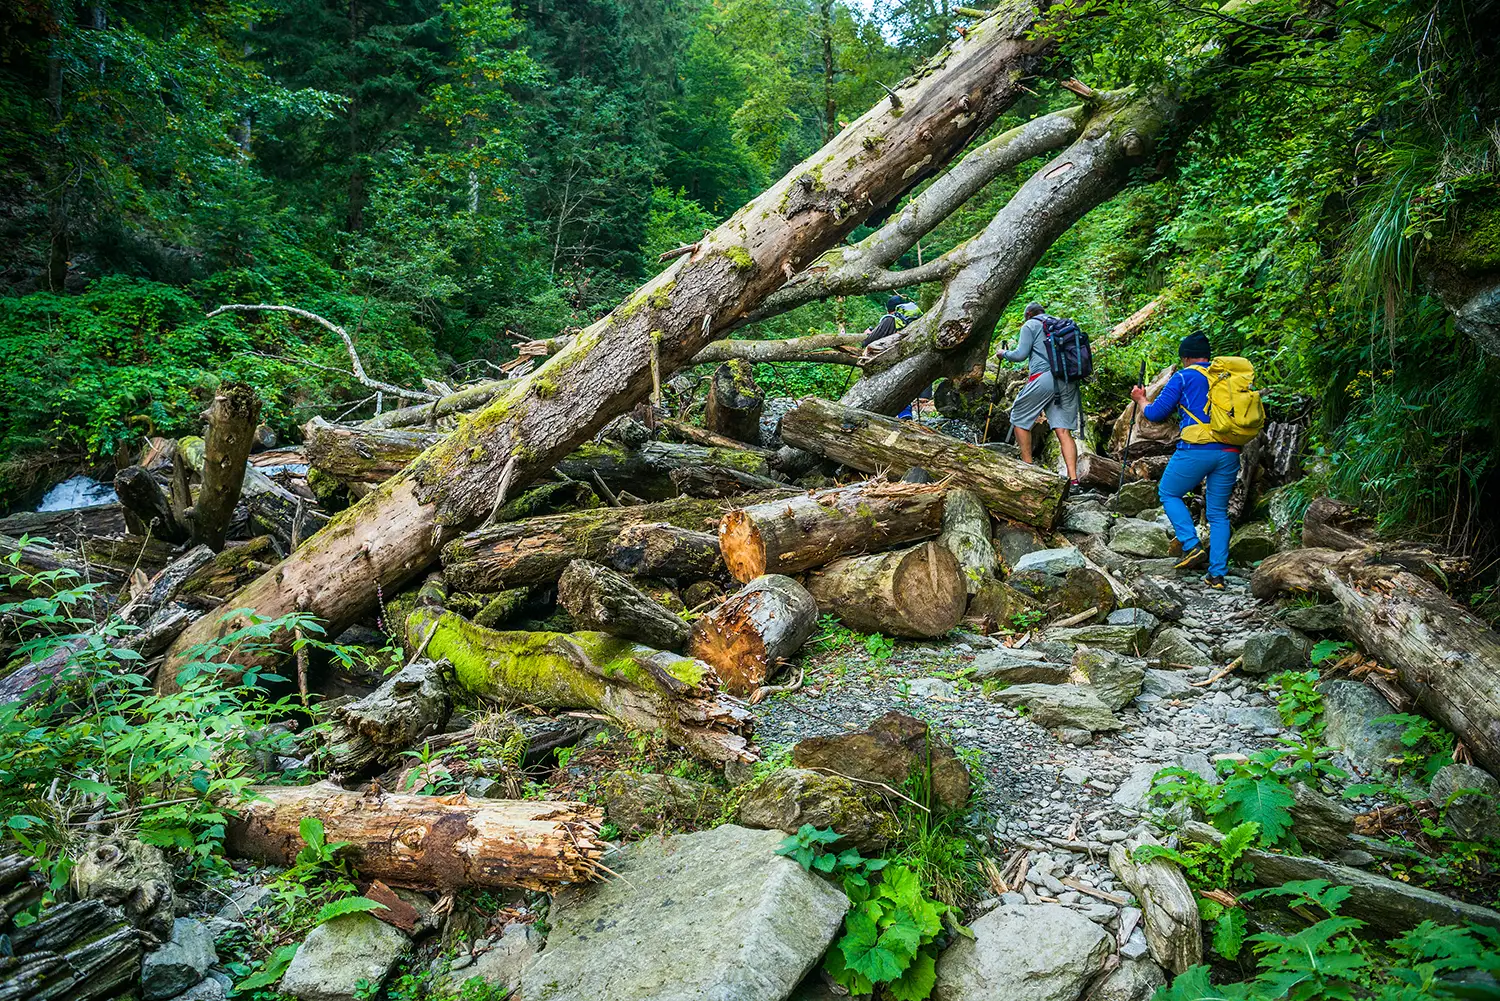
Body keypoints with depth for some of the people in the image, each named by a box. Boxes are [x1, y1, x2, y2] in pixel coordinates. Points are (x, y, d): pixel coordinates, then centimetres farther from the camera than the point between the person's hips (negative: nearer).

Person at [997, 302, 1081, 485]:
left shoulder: (1030, 326, 6)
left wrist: (1003, 354, 17)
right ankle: (1073, 479, -10)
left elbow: (1020, 354, -2)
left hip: (1043, 378, -6)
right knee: (1064, 431, 1)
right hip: (1068, 380, 6)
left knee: (1020, 419, 11)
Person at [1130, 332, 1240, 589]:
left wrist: (1141, 399, 22)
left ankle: (1192, 547, 1)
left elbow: (1155, 414, 2)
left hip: (1196, 450, -5)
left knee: (1168, 493, 17)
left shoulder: (1184, 377, 1)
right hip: (1230, 452, 5)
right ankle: (1217, 573, 8)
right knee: (1218, 512, 13)